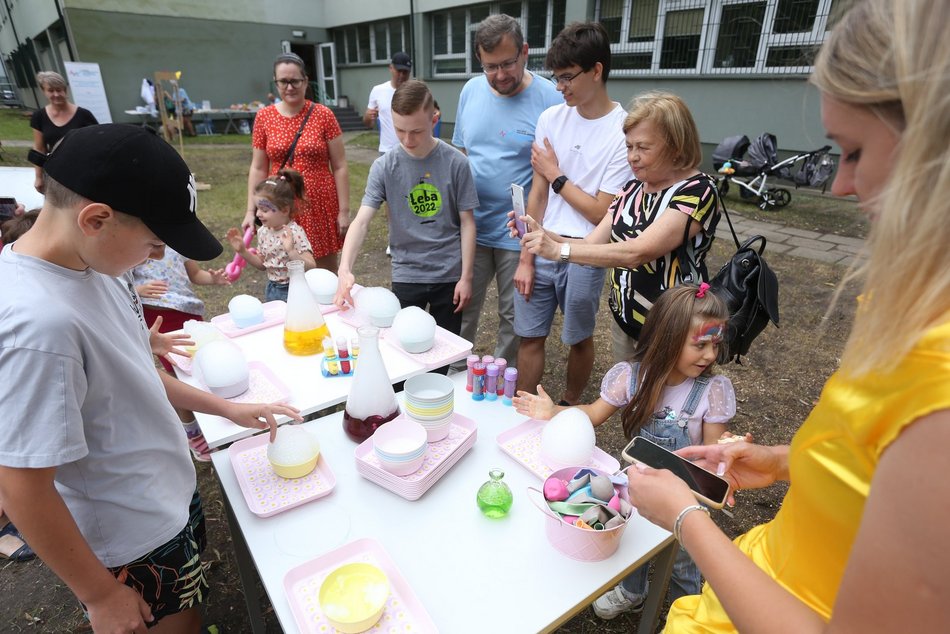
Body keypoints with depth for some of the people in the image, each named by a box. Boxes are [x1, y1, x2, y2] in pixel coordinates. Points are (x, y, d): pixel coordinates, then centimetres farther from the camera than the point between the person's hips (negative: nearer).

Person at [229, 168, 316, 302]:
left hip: (292, 291, -7)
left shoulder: (295, 233, -19)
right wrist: (242, 251, 4)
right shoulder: (263, 231, 2)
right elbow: (262, 264, 16)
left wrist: (291, 251, -38)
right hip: (272, 290, 7)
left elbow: (311, 267, -26)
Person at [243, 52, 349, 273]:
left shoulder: (323, 115, -2)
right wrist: (251, 210, 2)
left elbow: (340, 167, -2)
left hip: (320, 207, -2)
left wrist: (344, 211, -6)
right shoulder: (264, 117, 4)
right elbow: (258, 168, 9)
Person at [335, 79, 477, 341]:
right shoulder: (384, 166, -8)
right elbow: (362, 221, -14)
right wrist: (345, 269, -30)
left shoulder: (455, 162, -9)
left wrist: (466, 277, -5)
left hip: (449, 273, 0)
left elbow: (467, 222, -4)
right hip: (406, 275, 1)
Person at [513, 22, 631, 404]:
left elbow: (601, 213, -12)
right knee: (530, 337, 9)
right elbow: (537, 194, 4)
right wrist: (526, 258, 2)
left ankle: (568, 409, 37)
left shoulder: (624, 131, -12)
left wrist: (555, 175, -6)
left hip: (586, 256, -3)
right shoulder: (550, 119, 2)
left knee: (579, 339, 14)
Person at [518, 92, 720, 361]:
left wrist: (558, 250, -31)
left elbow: (636, 252, -30)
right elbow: (593, 244, -2)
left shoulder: (698, 191, -18)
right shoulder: (633, 188, 4)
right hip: (623, 321, 7)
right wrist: (545, 235, -19)